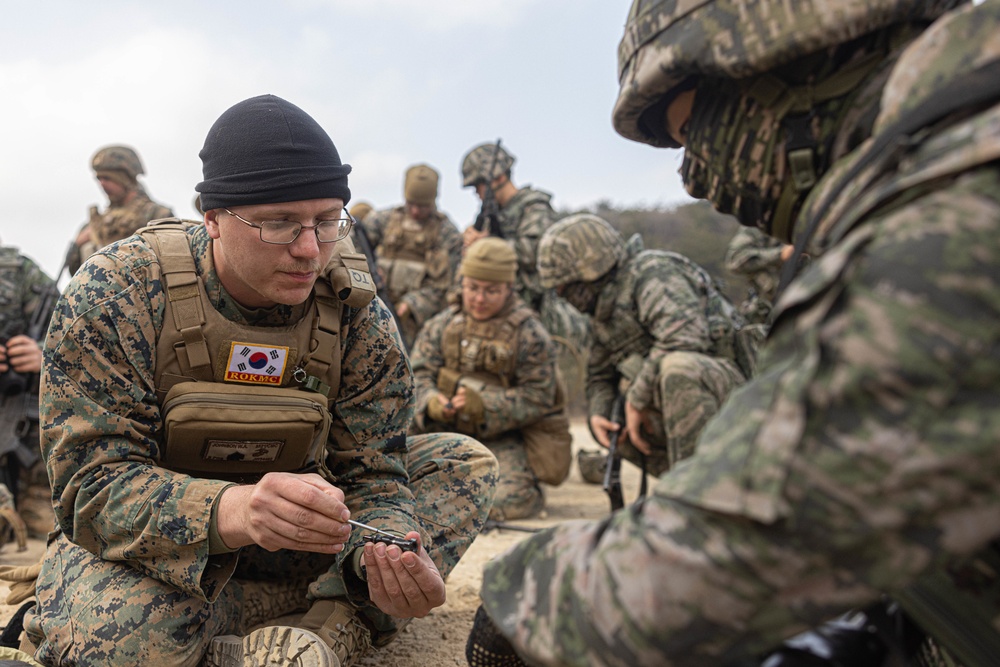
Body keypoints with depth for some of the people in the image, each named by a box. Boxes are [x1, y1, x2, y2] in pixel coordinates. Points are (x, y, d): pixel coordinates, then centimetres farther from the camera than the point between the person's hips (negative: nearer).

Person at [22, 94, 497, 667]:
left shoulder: (358, 316, -12)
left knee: (467, 463, -7)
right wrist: (231, 511, -46)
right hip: (152, 541, -3)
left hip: (295, 534, 4)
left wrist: (386, 553, -36)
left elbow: (370, 475, -10)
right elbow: (92, 482, -26)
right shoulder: (116, 293, -21)